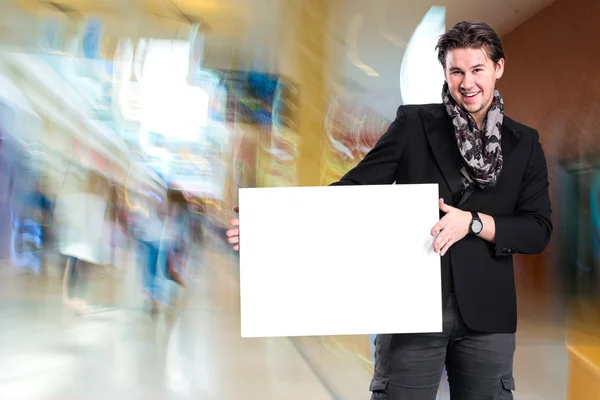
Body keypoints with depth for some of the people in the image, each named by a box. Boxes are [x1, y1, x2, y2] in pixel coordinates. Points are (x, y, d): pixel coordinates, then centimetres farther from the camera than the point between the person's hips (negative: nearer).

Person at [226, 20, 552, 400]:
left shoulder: (525, 144, 5)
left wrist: (473, 222, -15)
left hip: (485, 315, 2)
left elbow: (539, 230, 2)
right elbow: (355, 187, -4)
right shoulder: (414, 124, 1)